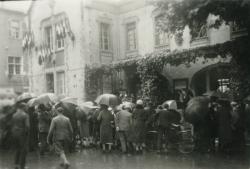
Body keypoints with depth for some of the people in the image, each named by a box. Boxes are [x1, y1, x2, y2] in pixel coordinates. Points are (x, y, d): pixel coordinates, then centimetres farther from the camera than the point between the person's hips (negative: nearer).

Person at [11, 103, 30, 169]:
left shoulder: (14, 115, 6)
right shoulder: (25, 115, -12)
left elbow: (12, 125, 8)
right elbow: (27, 126, -20)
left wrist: (13, 133, 13)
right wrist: (26, 132, -5)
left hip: (15, 134, 6)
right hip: (22, 134, -6)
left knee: (17, 149, 18)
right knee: (23, 151, 4)